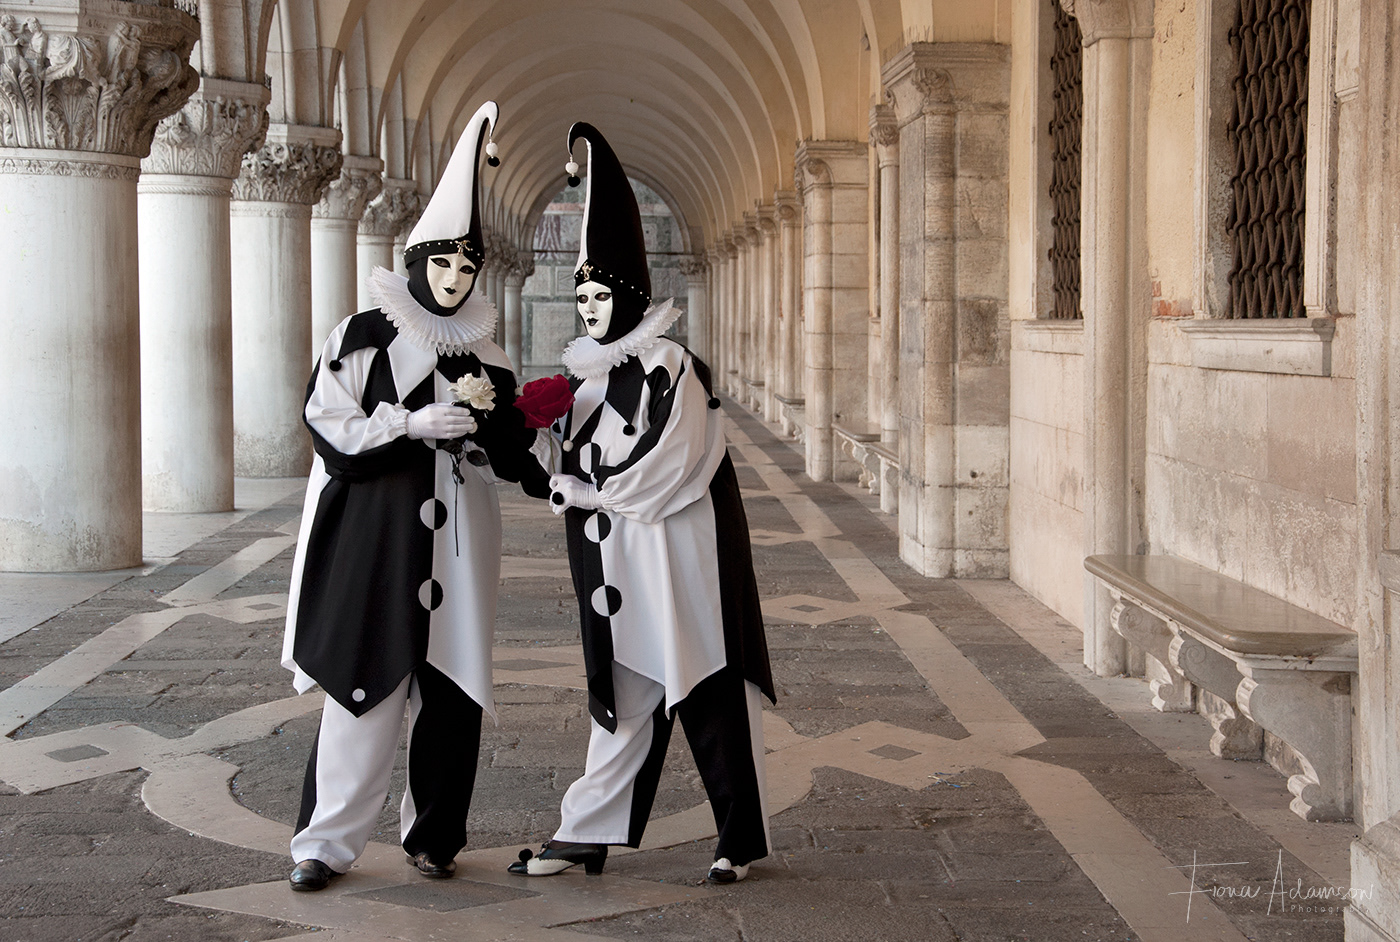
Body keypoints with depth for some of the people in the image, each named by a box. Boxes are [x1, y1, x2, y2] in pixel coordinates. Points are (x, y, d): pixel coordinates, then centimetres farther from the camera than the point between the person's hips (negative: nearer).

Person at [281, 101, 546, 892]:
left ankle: (435, 833, 15)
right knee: (367, 682, -7)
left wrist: (488, 416, -5)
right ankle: (329, 841, 1)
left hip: (456, 539, 4)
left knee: (454, 690, 2)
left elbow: (510, 457, 16)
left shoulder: (487, 356, 12)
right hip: (377, 535, -4)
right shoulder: (362, 338, 0)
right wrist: (413, 424, -15)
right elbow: (328, 430, -6)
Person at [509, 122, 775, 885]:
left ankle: (741, 836, 9)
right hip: (613, 558, 7)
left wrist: (586, 489, -9)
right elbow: (570, 458, 12)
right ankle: (588, 833, 11)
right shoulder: (589, 371, 12)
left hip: (673, 551, -7)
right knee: (622, 692, 9)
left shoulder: (669, 367, -10)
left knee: (705, 689, 0)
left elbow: (665, 466, -15)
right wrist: (531, 434, -7)